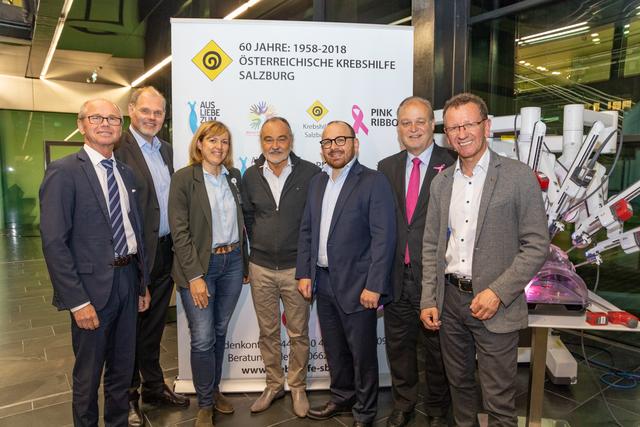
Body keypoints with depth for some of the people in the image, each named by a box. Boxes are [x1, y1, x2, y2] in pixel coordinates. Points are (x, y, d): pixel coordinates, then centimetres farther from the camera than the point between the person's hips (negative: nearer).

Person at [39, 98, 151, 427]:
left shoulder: (125, 173, 9)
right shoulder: (63, 172, -11)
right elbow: (53, 242, -15)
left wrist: (142, 283, 12)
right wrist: (77, 300, -17)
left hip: (128, 281, 6)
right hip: (93, 287, -6)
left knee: (123, 368, 20)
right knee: (88, 375, 12)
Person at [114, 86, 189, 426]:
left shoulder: (167, 150, 11)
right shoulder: (119, 150, -12)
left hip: (165, 252, 7)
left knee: (154, 326, 20)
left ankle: (154, 387, 38)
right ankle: (128, 397, 30)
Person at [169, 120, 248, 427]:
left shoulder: (234, 176, 7)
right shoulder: (184, 178, -8)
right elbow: (179, 231, -12)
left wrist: (244, 262, 11)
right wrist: (195, 276, -16)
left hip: (232, 262, 5)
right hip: (200, 265, -4)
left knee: (220, 332, 16)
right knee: (203, 339, 0)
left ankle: (215, 391, 35)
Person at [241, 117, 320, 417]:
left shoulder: (311, 173, -9)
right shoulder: (251, 176, 2)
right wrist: (257, 246, 8)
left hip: (296, 267, -3)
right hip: (260, 268, 3)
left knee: (298, 333, 10)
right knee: (268, 332, 16)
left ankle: (298, 387, 30)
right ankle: (274, 384, 34)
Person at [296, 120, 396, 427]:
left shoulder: (373, 182, -10)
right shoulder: (317, 182, 10)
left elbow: (384, 237, -15)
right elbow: (306, 231, 13)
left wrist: (374, 286, -18)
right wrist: (304, 273, 6)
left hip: (356, 285, -6)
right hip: (323, 282, 6)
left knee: (362, 352, 9)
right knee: (334, 349, 20)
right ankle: (342, 398, 41)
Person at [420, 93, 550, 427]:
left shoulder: (519, 177, -7)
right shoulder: (441, 182, 6)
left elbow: (537, 246, -8)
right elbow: (431, 246, 8)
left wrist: (498, 292, -17)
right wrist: (428, 301, 2)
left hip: (494, 304, -4)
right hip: (449, 300, 4)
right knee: (459, 384, 20)